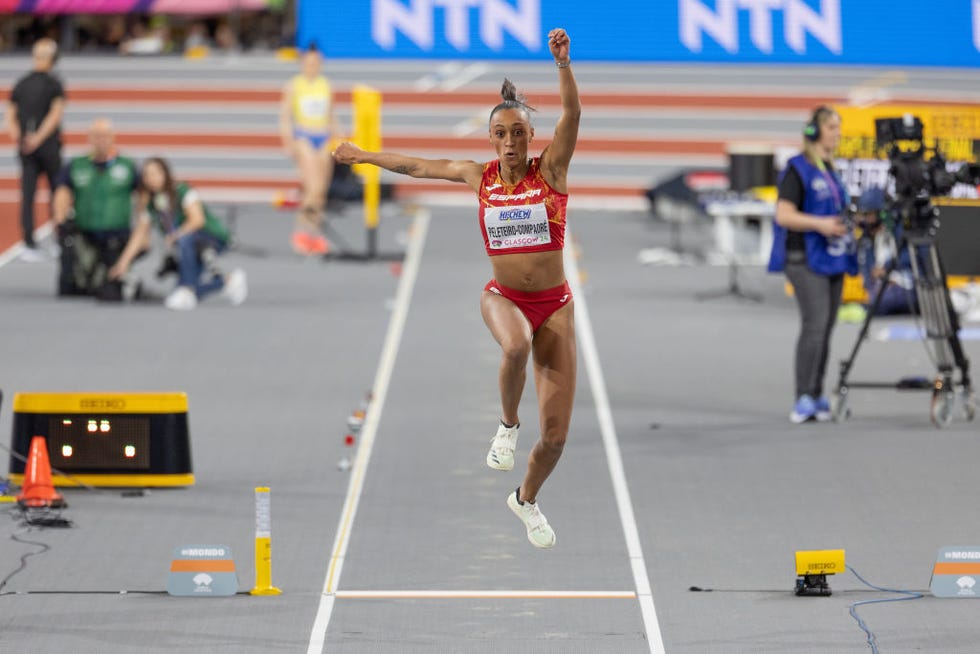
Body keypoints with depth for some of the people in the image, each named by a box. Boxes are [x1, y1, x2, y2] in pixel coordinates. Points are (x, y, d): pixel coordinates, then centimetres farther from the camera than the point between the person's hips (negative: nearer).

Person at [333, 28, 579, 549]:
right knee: (515, 345, -40)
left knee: (556, 434, -2)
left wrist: (563, 64, -38)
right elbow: (417, 166, 17)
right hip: (502, 296, 0)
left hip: (553, 304, 0)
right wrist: (363, 156, 27)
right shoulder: (479, 177, 3)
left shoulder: (551, 169, -5)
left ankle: (527, 498, 28)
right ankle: (508, 425, -11)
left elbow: (572, 114, -21)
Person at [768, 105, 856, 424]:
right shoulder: (797, 170, -9)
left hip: (832, 258, 9)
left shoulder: (829, 170, 17)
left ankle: (817, 398, 10)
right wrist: (820, 224, -26)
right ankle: (804, 399, -17)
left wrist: (849, 221, 12)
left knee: (825, 328, 7)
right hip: (805, 258, -9)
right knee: (814, 324, -17)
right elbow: (784, 215, -16)